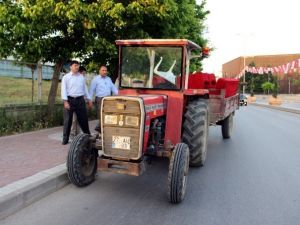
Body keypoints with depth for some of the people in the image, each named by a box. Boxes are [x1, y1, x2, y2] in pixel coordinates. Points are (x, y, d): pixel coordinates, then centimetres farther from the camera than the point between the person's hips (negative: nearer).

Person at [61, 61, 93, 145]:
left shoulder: (81, 77, 13)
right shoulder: (66, 77, 2)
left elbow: (85, 89, 17)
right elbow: (63, 90, -5)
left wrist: (89, 100, 13)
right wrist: (65, 101, -15)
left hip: (80, 100, 3)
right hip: (69, 100, -3)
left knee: (83, 119, 8)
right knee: (67, 120, 1)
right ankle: (65, 139, 9)